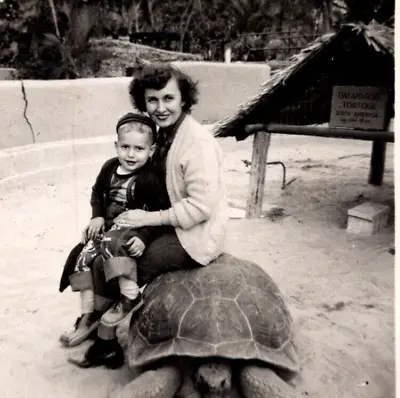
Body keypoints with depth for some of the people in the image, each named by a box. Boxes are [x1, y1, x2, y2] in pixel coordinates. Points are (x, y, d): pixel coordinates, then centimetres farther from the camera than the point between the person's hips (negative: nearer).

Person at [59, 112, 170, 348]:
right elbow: (98, 193, 19)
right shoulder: (110, 167, 2)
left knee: (112, 243, -37)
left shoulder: (151, 178, -18)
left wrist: (145, 238, -29)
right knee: (83, 257, -3)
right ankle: (88, 316, 9)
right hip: (109, 226, 8)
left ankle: (131, 296, -21)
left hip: (134, 230, -7)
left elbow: (161, 213, -19)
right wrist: (98, 216, 3)